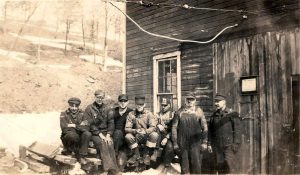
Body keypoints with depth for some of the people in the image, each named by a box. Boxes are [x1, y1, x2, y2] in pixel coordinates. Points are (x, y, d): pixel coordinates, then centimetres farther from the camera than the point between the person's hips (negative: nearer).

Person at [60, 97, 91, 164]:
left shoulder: (81, 114, 4)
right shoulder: (64, 114, -2)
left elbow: (86, 128, -7)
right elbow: (64, 129, -16)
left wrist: (74, 126, -15)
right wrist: (79, 126, -11)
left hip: (79, 138, 3)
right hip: (68, 138, -3)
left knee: (87, 134, -28)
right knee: (72, 135, -36)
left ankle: (81, 156, -19)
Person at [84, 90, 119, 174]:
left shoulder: (108, 109, 10)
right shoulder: (89, 109, 0)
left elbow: (111, 123, 2)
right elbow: (90, 125, -7)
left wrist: (108, 135, -12)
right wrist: (100, 135, -15)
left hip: (106, 132, 2)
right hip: (94, 133, -2)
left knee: (110, 143, -28)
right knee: (102, 143, -31)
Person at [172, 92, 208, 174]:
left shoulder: (199, 111, 3)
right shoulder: (179, 112, 3)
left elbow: (204, 127, 3)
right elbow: (174, 128, 4)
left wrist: (204, 142, -3)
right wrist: (175, 143, 0)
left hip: (196, 143, -1)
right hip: (182, 143, 1)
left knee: (196, 165, -2)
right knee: (184, 167, 7)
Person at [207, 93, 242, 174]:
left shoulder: (232, 114, -3)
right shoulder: (214, 115, 12)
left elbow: (237, 129, -7)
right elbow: (210, 130, 16)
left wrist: (236, 144, -13)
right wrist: (209, 143, 10)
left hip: (229, 145, -5)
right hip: (218, 145, 5)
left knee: (230, 166, -9)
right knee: (220, 166, 6)